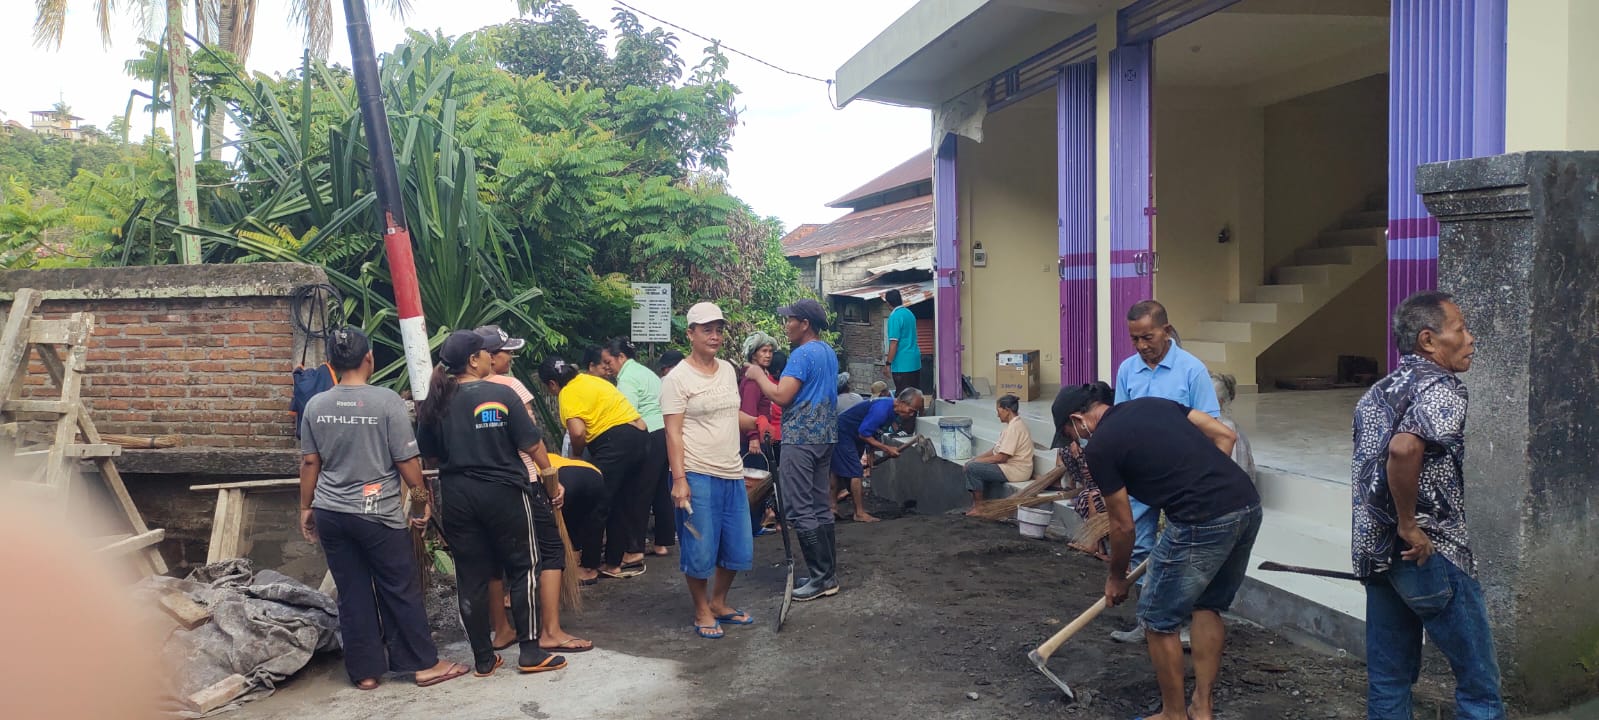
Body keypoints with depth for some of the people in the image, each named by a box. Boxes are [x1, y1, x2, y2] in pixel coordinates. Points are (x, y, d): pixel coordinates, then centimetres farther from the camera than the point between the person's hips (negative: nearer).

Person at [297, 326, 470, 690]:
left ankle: (365, 670, 18)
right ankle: (425, 664, 13)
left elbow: (310, 462, 6)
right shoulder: (387, 401, -13)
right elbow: (407, 461, -11)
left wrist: (306, 508, 17)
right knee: (401, 590, 6)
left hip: (330, 513, 4)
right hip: (378, 513, -4)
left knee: (352, 593, 11)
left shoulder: (315, 405, 0)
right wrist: (423, 498, 4)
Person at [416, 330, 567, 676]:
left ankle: (484, 659, 16)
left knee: (470, 578, 10)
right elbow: (532, 444, -10)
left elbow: (429, 453, 8)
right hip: (503, 492, -4)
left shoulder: (435, 404, 0)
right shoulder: (500, 394, -11)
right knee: (522, 569, 9)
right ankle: (530, 652, 8)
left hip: (456, 497, 4)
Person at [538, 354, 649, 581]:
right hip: (641, 436, 9)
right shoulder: (587, 379, 21)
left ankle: (589, 567, 8)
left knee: (596, 505, 1)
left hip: (616, 441, -9)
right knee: (620, 503, 15)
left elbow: (577, 432, -19)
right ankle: (614, 563, 22)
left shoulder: (568, 393, -6)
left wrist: (576, 455, 0)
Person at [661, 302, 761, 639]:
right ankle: (702, 611, 20)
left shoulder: (728, 370, 11)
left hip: (732, 474, 7)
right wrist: (679, 479, -19)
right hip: (697, 476, -7)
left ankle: (718, 602, 32)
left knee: (739, 549, 12)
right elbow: (673, 433, -13)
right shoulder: (678, 378, -9)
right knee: (700, 549, 1)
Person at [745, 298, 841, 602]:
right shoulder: (829, 352, 14)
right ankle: (829, 573, 16)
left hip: (801, 438, -10)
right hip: (825, 436, 10)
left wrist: (758, 375, -5)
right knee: (820, 507, 12)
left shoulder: (802, 354, -15)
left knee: (799, 510, -6)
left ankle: (822, 578, -5)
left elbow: (781, 396, -21)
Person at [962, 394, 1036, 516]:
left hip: (1016, 471, -11)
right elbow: (996, 450, 16)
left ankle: (979, 507, -5)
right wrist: (975, 459, 6)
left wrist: (977, 461, -12)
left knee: (973, 468, -16)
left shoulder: (1014, 427, -19)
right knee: (972, 464, 8)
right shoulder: (1013, 425, 14)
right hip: (1011, 466, 11)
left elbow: (1001, 457, -22)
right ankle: (975, 504, 4)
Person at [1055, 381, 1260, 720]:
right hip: (1248, 505, 8)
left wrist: (1116, 577, 23)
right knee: (1208, 606, 24)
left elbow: (1122, 526, 8)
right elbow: (1224, 435, 17)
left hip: (1203, 521, -8)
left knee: (1158, 620, 10)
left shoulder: (1099, 445, 2)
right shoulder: (1153, 403, 20)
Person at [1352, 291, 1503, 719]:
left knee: (1388, 679, 13)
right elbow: (1404, 449, -32)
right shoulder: (1443, 390, -13)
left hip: (1373, 551, 8)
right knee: (1479, 680, 3)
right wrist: (1410, 527, -22)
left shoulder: (1380, 391, 14)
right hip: (1428, 553, -8)